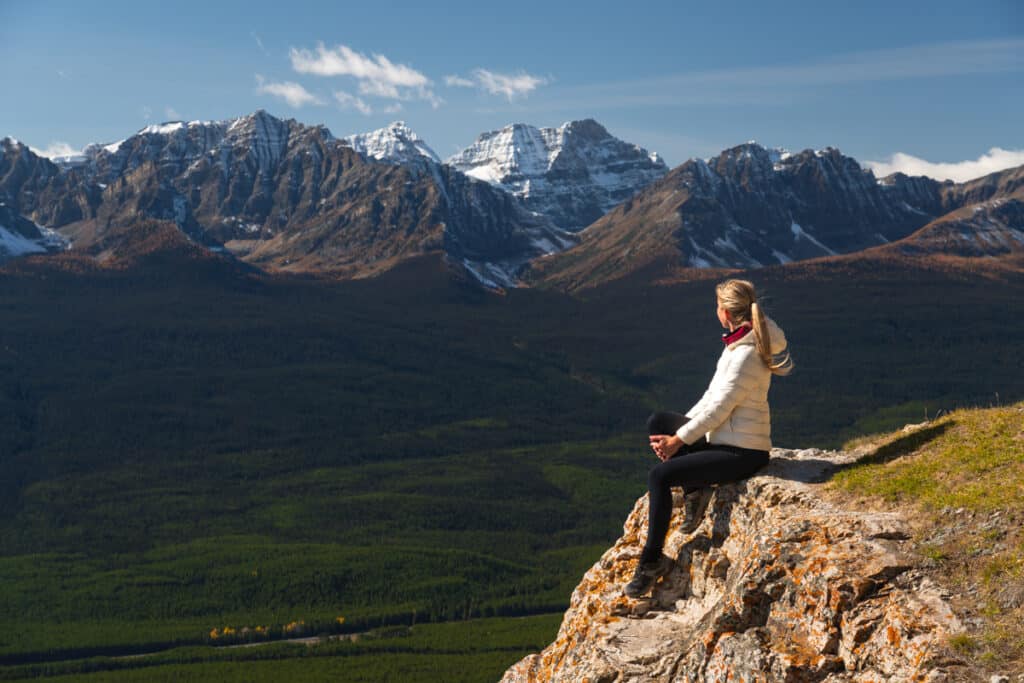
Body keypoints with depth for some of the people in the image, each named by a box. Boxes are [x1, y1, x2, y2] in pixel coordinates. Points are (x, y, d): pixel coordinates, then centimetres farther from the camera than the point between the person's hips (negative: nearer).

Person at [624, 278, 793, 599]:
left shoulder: (747, 355, -21)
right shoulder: (737, 344, 9)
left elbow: (719, 407, -21)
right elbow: (712, 396, 14)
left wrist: (679, 439, -14)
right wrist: (680, 429, 7)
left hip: (742, 451, -10)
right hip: (722, 438, 10)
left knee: (659, 476, -17)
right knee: (658, 422, 4)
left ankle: (652, 561, -8)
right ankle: (695, 491, 1)